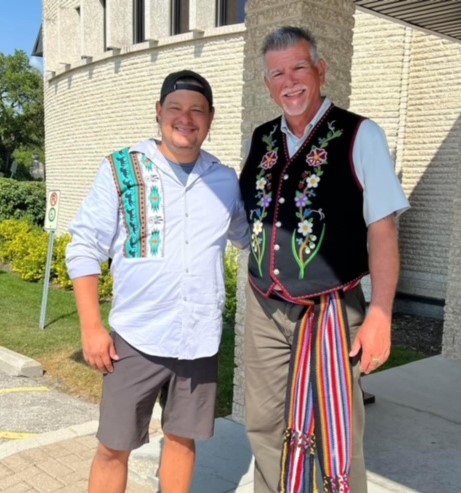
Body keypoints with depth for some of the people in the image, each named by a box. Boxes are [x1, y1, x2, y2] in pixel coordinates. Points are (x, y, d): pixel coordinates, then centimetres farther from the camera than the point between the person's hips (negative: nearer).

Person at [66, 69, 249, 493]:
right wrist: (92, 327, -8)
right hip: (136, 336, -2)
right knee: (113, 447, 7)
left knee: (183, 437, 17)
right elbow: (84, 248, -3)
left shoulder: (225, 181, 5)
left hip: (199, 338, 3)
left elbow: (249, 237, 22)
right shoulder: (122, 169, -4)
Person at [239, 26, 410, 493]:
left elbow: (382, 230, -11)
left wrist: (380, 314, -14)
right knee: (266, 427, 18)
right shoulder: (260, 141, 7)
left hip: (330, 312, -5)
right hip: (263, 310, 5)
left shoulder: (359, 136, -8)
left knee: (331, 437, 7)